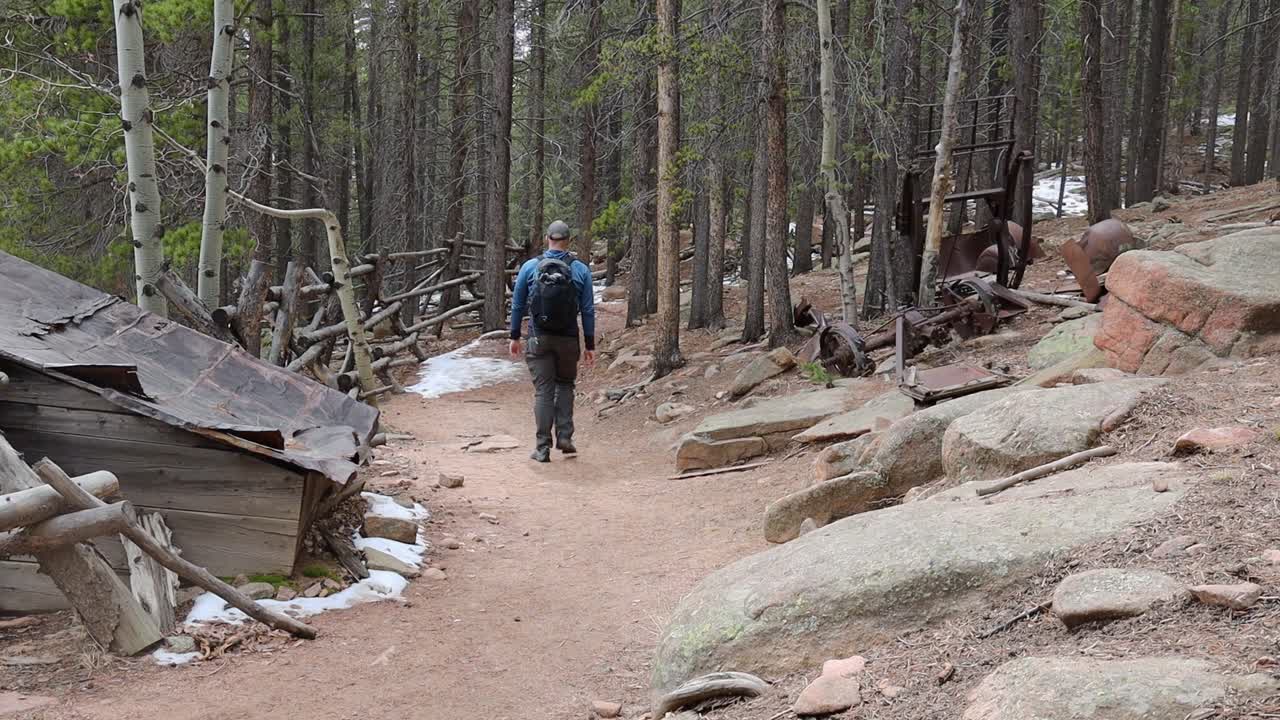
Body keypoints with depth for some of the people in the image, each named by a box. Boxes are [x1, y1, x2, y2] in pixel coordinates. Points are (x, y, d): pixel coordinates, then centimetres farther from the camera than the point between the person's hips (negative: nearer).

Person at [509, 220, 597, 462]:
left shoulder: (530, 267, 0)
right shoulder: (581, 270, -1)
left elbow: (518, 305, 4)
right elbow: (588, 310, 0)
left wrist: (515, 337, 14)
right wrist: (590, 345, 5)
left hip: (539, 339, 0)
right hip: (568, 339, 0)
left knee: (543, 391, 3)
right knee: (565, 385, 19)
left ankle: (543, 448, 2)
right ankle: (564, 437, 8)